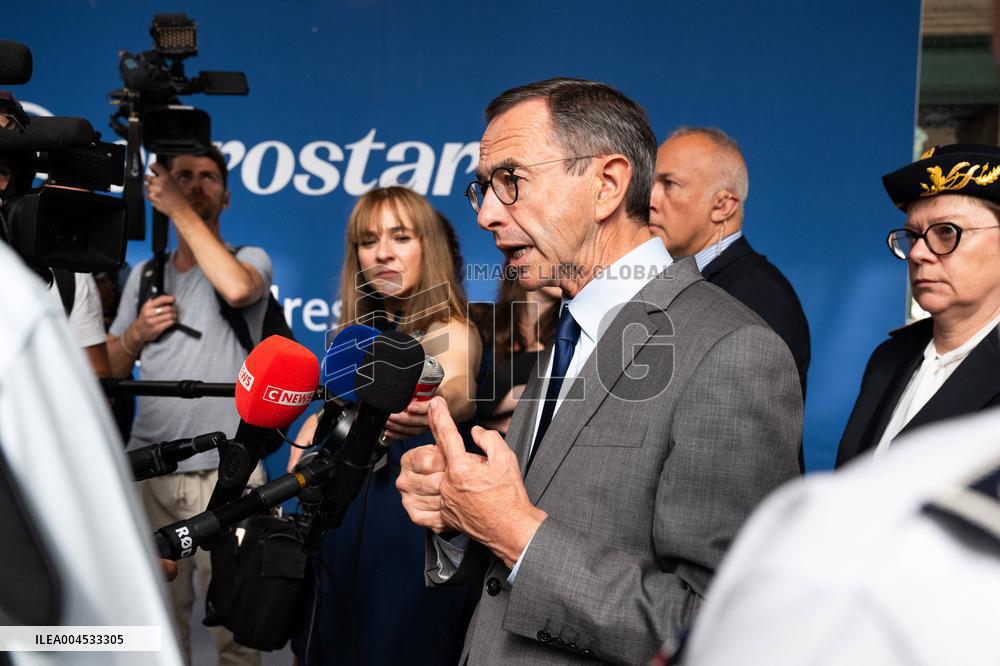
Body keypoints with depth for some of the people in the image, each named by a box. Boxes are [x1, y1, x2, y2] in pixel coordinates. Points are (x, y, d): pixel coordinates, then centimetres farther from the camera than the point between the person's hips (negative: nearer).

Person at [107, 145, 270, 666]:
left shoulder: (251, 260, 2)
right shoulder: (144, 274, 14)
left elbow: (235, 288, -23)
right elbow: (111, 367, 17)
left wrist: (181, 209, -17)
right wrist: (137, 332, -4)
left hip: (225, 472, -4)